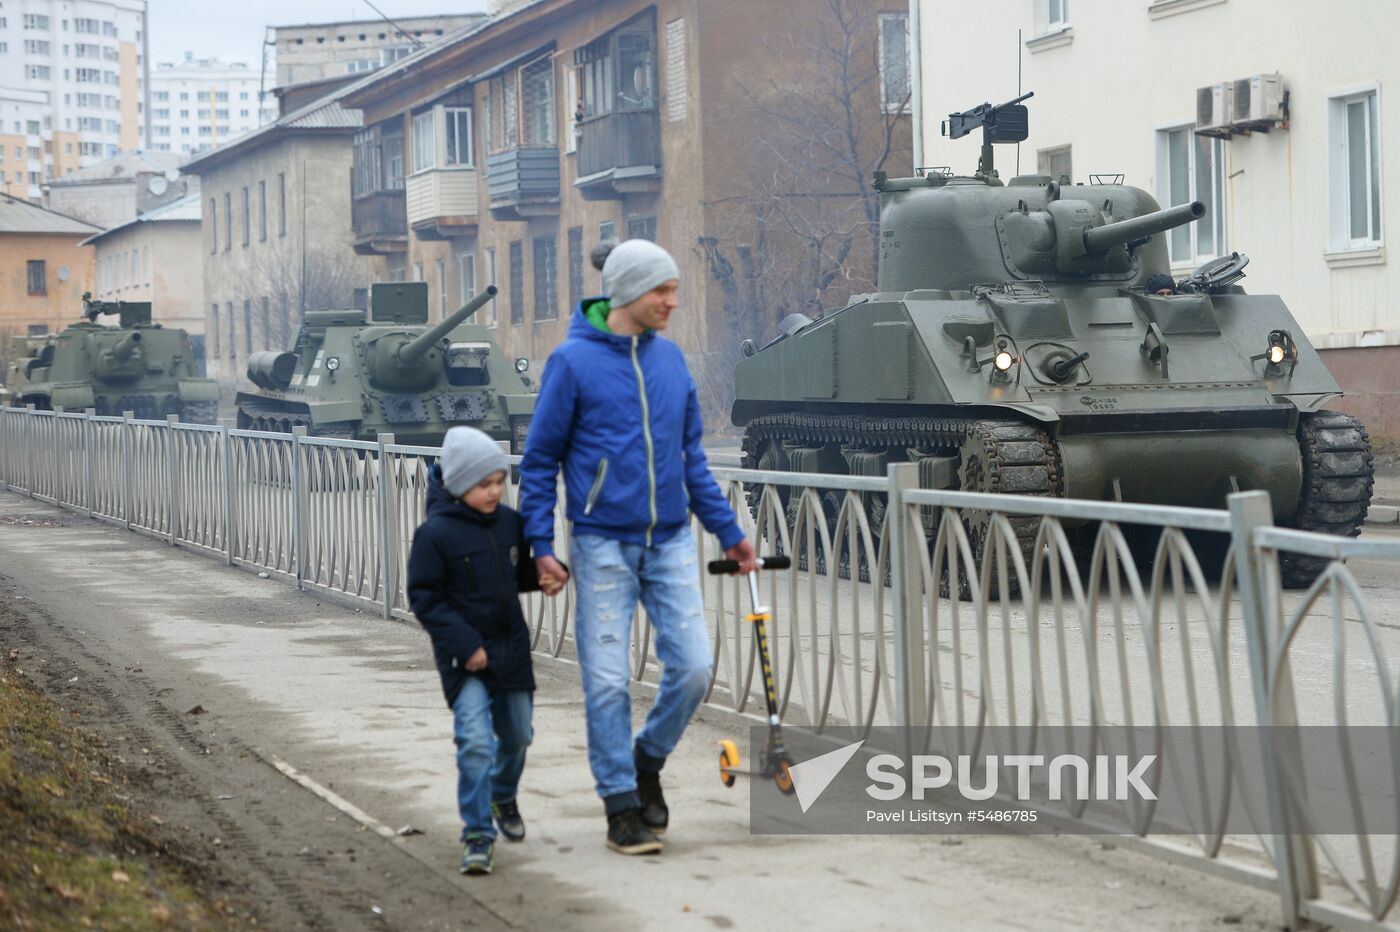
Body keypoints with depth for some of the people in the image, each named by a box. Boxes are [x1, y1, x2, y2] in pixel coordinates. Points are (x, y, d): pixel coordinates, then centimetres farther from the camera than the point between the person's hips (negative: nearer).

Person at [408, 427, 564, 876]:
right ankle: (478, 835, -9)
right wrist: (464, 643, -19)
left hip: (510, 647, 6)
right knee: (475, 738, -16)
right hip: (464, 655, -5)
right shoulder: (435, 534, -15)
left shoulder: (509, 522, 1)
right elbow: (425, 598, -12)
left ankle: (503, 797, 47)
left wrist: (543, 577, -7)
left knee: (517, 733, 17)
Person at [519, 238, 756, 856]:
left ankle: (647, 762, 21)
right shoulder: (573, 362, -6)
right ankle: (621, 805, 9)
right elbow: (540, 459, -2)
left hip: (671, 542, 4)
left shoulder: (669, 358, 8)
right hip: (603, 545, -4)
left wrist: (727, 531, 14)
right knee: (608, 681, -1)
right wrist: (541, 546, -8)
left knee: (692, 666, -3)